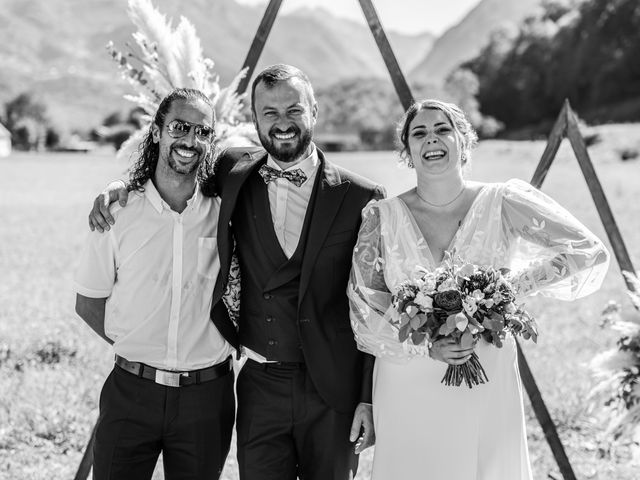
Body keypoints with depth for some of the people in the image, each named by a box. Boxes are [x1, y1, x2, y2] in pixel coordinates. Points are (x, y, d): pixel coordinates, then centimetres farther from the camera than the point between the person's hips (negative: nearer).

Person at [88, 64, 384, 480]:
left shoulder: (361, 198, -7)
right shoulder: (234, 174, 1)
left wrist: (371, 400, -7)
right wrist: (121, 190, 2)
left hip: (334, 391, -2)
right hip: (261, 387, 2)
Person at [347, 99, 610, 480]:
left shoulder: (501, 204, -5)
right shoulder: (383, 217, -3)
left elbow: (590, 254, -7)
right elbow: (364, 308, -3)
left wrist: (515, 283, -19)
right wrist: (426, 346, -18)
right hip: (408, 391, 1)